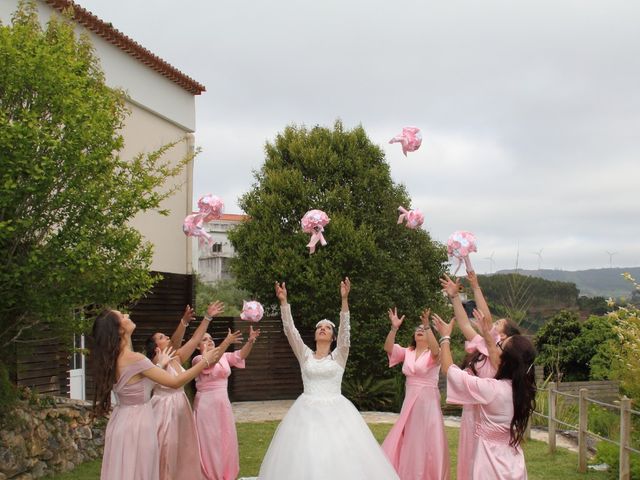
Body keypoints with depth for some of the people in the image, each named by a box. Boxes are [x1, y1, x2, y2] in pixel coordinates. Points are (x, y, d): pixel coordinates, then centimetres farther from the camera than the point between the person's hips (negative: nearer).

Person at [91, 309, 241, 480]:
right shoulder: (134, 358, -23)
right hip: (137, 423, -8)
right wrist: (205, 361, -9)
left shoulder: (112, 358, 3)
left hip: (123, 421, 8)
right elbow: (175, 382, -18)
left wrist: (160, 365, 26)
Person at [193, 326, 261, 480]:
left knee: (226, 439, 12)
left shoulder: (223, 357, 7)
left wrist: (250, 341, -27)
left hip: (223, 403, 6)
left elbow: (240, 356, -8)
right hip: (206, 403, -6)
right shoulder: (197, 359, -9)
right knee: (209, 440, 1)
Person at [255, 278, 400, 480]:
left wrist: (345, 299, -22)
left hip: (335, 412, -1)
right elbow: (290, 330, -1)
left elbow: (345, 329, -10)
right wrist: (283, 301, -12)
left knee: (341, 459, -5)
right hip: (307, 412, 1)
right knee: (305, 460, -1)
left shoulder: (339, 356, 5)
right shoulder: (305, 355, 9)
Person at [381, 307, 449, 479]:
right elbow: (388, 348, -7)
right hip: (409, 402, 5)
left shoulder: (433, 355, -6)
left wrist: (427, 326, -40)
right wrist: (394, 327, -22)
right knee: (408, 442, 11)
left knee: (425, 442, 0)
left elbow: (436, 350, -30)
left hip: (428, 402, -5)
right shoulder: (407, 352, 7)